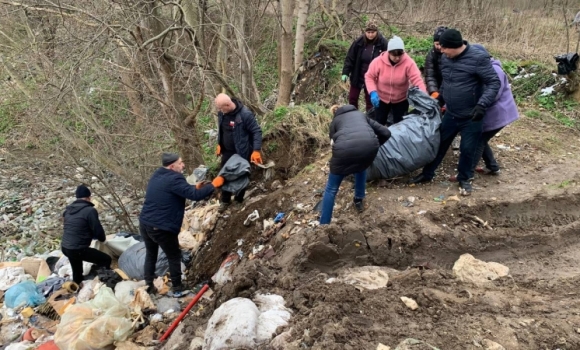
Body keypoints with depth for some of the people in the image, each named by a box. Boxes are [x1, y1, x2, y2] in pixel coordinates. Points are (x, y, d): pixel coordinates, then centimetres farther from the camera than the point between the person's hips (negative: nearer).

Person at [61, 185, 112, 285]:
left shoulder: (68, 209, 11)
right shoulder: (90, 210, -14)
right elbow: (98, 230, -11)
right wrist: (103, 239, 11)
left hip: (65, 247, 8)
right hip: (78, 249, -8)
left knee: (77, 272, 27)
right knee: (106, 260, 1)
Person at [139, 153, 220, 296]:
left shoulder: (157, 175, 11)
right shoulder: (174, 179, -18)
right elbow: (195, 195, -23)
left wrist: (195, 188, 14)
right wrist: (213, 185, -12)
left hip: (145, 224, 8)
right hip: (162, 228, -8)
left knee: (150, 255, 23)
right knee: (174, 257, 11)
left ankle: (148, 286, 32)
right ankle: (177, 288, 20)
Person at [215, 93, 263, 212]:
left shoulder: (245, 114, -26)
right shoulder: (221, 113, -5)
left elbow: (257, 131, -21)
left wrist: (256, 150, -26)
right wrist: (219, 144, 11)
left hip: (242, 152, -6)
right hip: (227, 151, 6)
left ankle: (239, 201, 30)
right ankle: (225, 201, 31)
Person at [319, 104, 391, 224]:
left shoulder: (335, 121, 34)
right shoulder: (361, 114, 38)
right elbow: (386, 133, 34)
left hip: (345, 148, -2)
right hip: (369, 145, 2)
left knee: (331, 189, 15)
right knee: (361, 167, 39)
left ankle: (324, 225, 16)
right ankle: (359, 200, 46)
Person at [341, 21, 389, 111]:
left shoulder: (383, 43, -14)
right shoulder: (358, 42, -11)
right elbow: (350, 58, -4)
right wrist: (345, 72, -9)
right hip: (357, 76, 2)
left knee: (370, 100, 8)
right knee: (352, 98, 12)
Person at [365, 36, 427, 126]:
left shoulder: (409, 62, -22)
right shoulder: (378, 62, -21)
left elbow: (417, 80, -27)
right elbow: (369, 77, -11)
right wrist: (373, 92, -26)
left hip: (401, 100, 0)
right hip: (381, 99, 0)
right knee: (379, 124, 14)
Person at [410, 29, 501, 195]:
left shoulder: (478, 58, -19)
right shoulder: (445, 59, 0)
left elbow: (494, 83, -18)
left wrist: (482, 104, -30)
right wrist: (439, 100, 19)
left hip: (471, 117, -5)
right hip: (450, 114, 5)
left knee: (467, 149, 7)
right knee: (439, 143, 13)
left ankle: (464, 179, 29)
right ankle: (427, 174, 29)